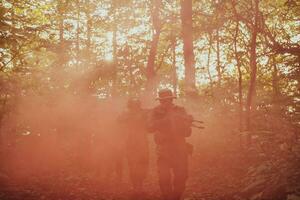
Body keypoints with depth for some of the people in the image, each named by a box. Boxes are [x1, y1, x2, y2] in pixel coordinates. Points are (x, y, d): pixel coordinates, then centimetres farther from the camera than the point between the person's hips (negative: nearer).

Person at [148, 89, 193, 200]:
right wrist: (166, 120, -26)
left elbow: (187, 133, 0)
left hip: (179, 150, 2)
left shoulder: (180, 110, 5)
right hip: (163, 151, -2)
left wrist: (187, 123, -22)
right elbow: (150, 127, -15)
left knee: (181, 178, 4)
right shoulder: (156, 112, 2)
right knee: (164, 179, -7)